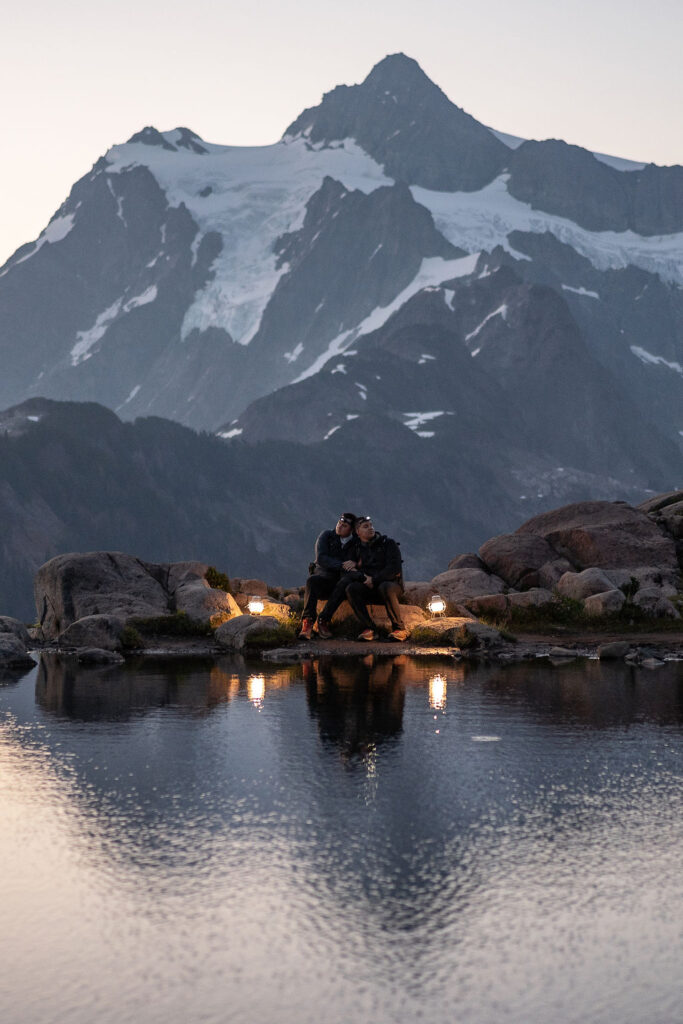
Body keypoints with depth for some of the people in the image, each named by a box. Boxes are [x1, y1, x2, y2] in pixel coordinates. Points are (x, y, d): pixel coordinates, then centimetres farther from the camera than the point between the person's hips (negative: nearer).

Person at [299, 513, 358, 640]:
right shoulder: (327, 536, 4)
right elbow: (321, 558, -10)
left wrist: (354, 564, -22)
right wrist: (341, 565, -23)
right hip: (324, 575, -1)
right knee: (312, 581, -33)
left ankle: (324, 621, -25)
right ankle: (308, 623, -44)